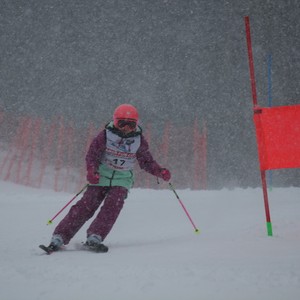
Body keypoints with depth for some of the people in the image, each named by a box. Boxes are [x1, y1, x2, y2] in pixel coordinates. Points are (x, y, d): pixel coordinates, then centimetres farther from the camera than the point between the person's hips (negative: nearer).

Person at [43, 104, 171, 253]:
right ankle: (59, 237, -9)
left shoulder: (139, 140, -3)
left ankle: (94, 237, -23)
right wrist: (91, 171, -26)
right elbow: (92, 155, -8)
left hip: (122, 180, 2)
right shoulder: (105, 135, -10)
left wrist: (160, 172, -11)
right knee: (85, 206, -11)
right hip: (101, 176, -2)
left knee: (113, 206, -23)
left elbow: (147, 161, 6)